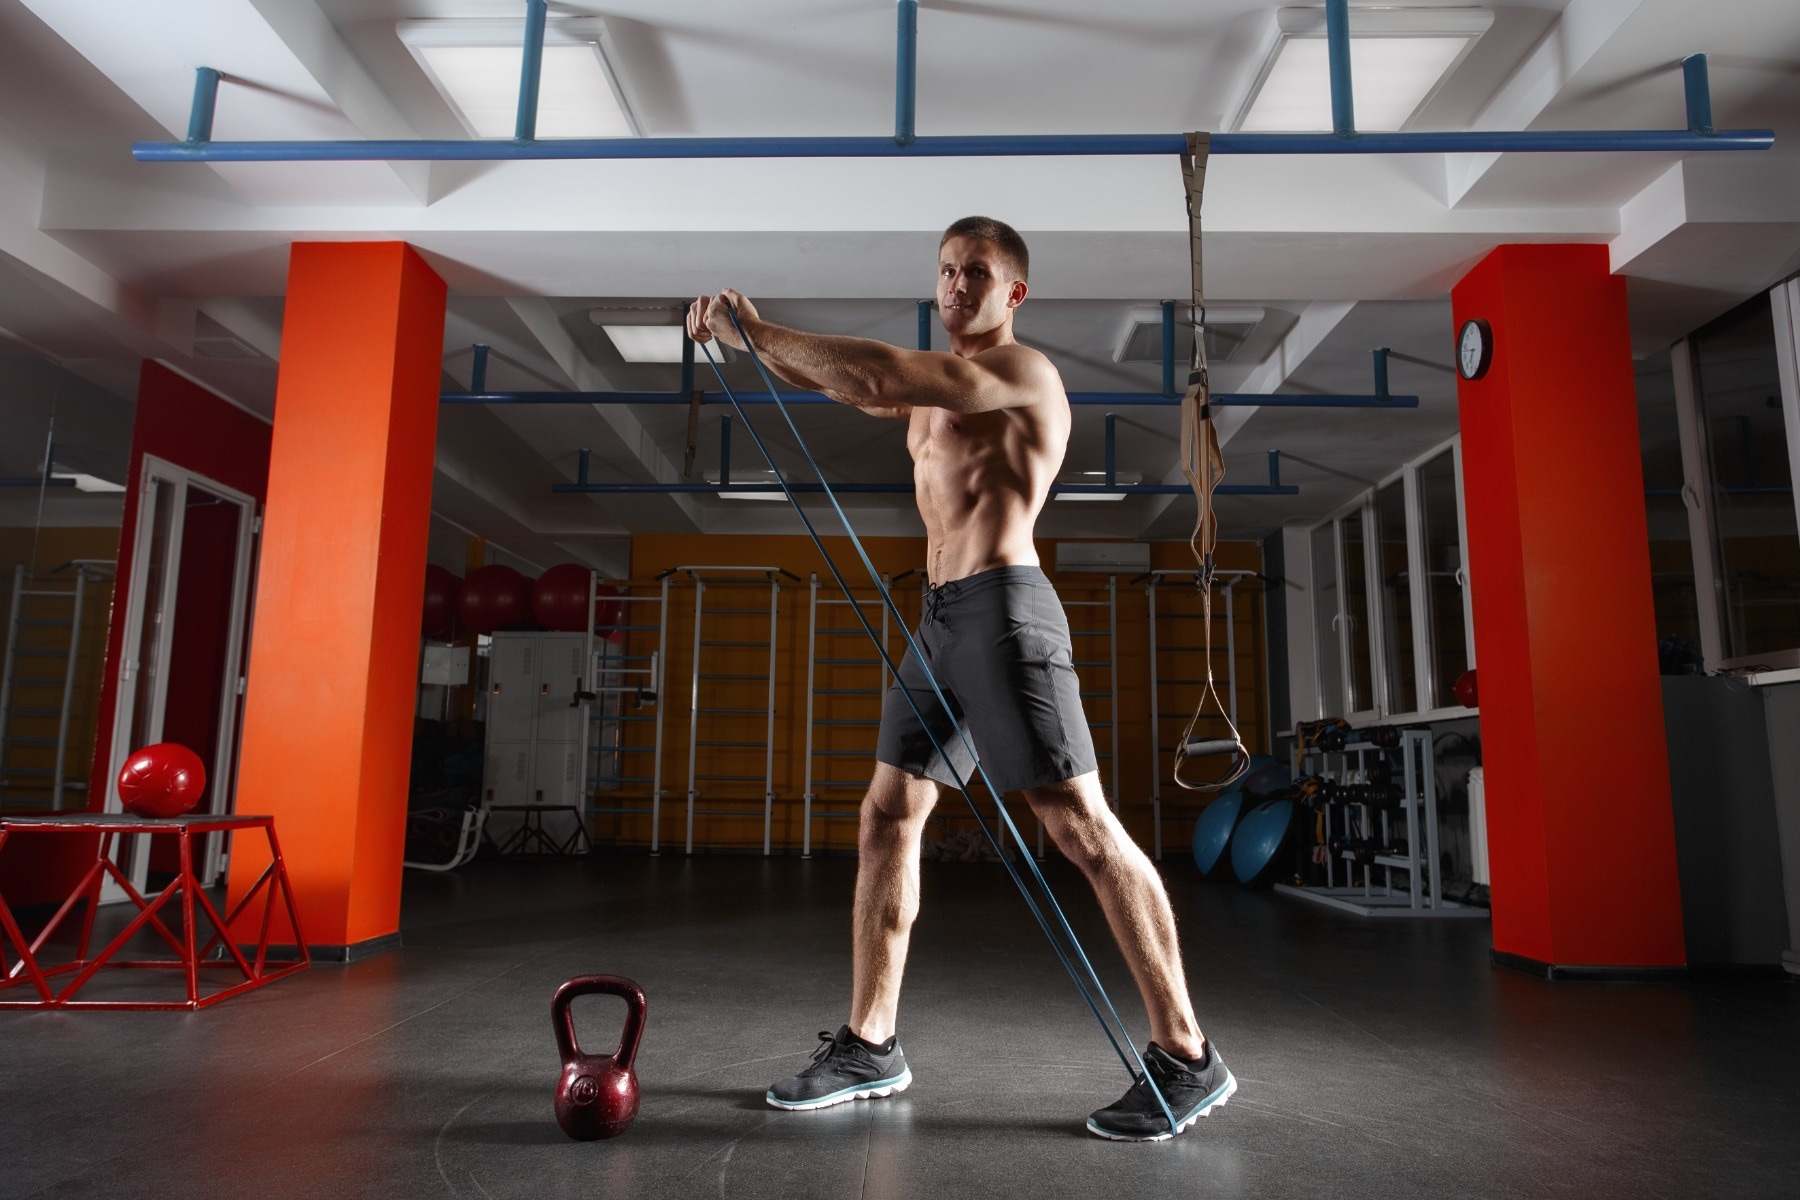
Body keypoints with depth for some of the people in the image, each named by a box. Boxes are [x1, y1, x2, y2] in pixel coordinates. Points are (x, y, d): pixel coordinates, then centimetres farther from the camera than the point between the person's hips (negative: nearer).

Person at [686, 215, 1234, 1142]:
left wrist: (756, 332, -10)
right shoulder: (934, 387, 22)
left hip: (1001, 608, -9)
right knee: (886, 818, 7)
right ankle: (869, 1045, 17)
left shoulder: (1019, 370, -5)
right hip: (939, 619, 9)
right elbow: (834, 380, 18)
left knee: (1080, 826, -8)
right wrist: (748, 334, 1)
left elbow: (876, 376, -18)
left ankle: (1185, 1058, 3)